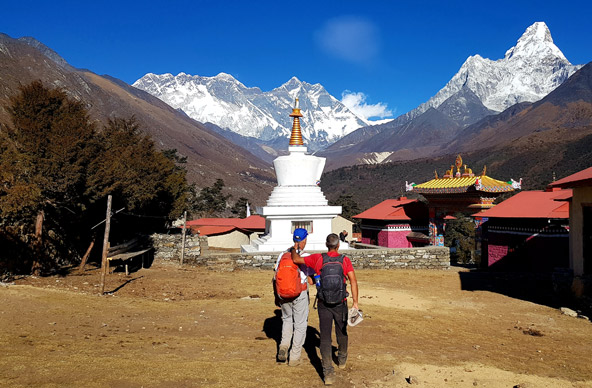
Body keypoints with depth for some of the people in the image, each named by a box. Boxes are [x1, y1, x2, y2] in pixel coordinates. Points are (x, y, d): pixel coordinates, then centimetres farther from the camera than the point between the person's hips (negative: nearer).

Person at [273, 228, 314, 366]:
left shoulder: (282, 255, -2)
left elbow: (276, 278, 2)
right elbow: (311, 280, -9)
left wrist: (276, 296, 13)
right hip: (300, 295, -3)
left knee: (287, 319, 25)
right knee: (300, 324, 11)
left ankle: (284, 346, 9)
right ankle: (294, 357, 15)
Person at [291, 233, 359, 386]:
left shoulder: (318, 258, -4)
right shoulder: (345, 260, -5)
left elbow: (296, 259, 1)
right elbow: (353, 281, -13)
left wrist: (294, 249, 20)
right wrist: (355, 302, -12)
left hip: (324, 304, -1)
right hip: (340, 304, 1)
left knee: (325, 337, 2)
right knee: (341, 332, 23)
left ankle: (328, 373, -5)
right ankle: (342, 360, 45)